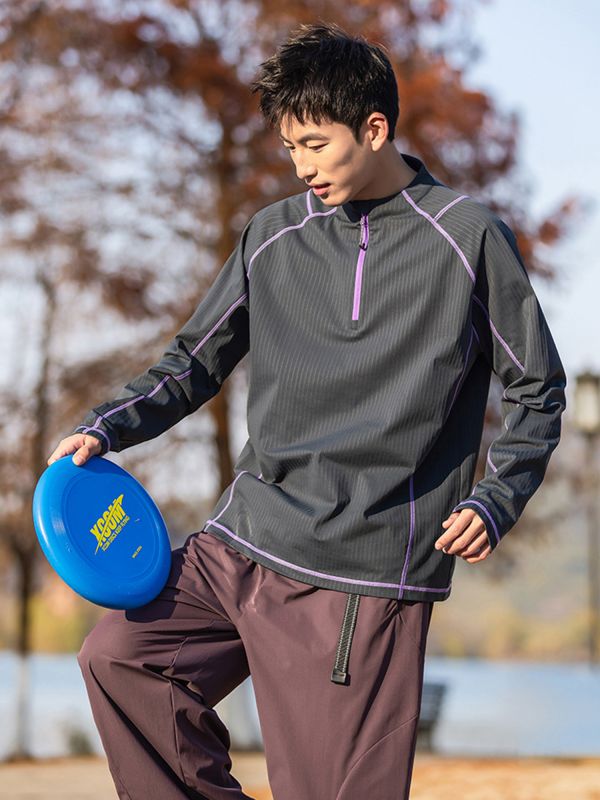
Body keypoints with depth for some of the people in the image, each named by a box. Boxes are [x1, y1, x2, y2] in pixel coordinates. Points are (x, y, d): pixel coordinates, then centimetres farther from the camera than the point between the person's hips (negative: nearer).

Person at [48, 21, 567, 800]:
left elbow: (538, 391, 6)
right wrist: (105, 429, 1)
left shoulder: (470, 240, -1)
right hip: (243, 538, 5)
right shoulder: (275, 236, 10)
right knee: (118, 654, -6)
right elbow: (196, 360, 17)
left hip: (369, 566, -5)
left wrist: (493, 503, -7)